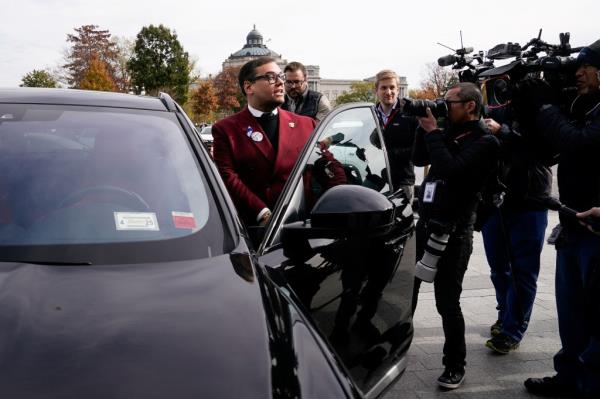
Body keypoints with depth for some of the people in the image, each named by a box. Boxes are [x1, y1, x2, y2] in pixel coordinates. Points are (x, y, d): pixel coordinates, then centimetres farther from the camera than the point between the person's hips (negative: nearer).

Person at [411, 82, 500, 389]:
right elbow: (419, 159, 14)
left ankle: (455, 366, 14)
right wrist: (425, 127, 2)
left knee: (447, 302, -2)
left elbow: (450, 169, -24)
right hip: (426, 223, 7)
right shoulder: (450, 132, 11)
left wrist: (432, 132, -16)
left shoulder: (484, 141, -11)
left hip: (453, 231, -7)